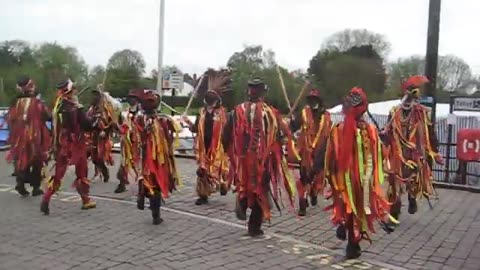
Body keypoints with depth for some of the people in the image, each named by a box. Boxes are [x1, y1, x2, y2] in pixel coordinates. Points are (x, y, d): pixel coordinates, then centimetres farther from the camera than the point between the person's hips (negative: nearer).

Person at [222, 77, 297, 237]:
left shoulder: (238, 111, -2)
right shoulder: (270, 112, -8)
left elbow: (226, 136, 3)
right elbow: (283, 137, -5)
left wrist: (232, 152, 19)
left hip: (242, 158, 2)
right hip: (263, 159, -2)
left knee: (245, 184, 29)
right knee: (261, 190, 11)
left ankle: (242, 203, 5)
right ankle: (254, 227, 13)